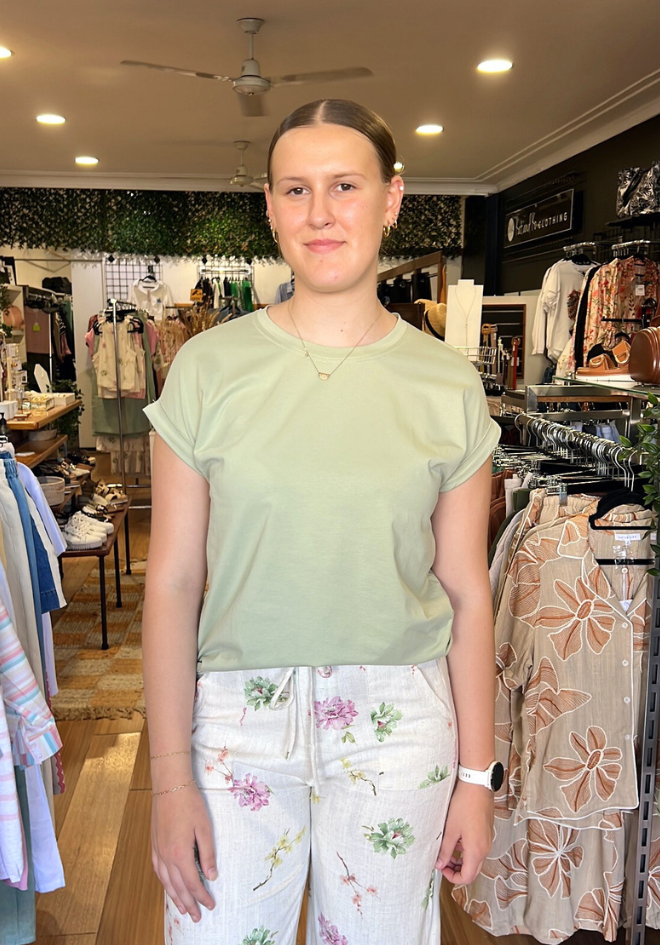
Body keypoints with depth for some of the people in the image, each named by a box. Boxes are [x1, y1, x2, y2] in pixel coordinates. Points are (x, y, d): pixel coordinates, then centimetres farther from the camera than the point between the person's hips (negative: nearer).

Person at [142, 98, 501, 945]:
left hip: (399, 724, 1)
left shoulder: (449, 386, -3)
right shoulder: (208, 367, -6)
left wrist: (476, 775, 3)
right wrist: (170, 778, -5)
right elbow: (172, 582, -5)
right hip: (237, 716, 0)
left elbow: (467, 594, 0)